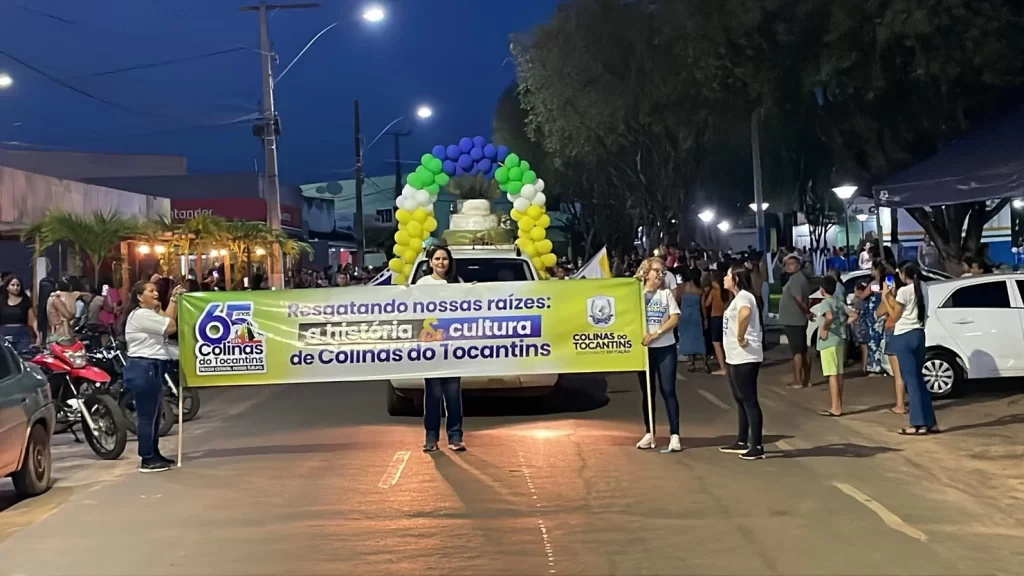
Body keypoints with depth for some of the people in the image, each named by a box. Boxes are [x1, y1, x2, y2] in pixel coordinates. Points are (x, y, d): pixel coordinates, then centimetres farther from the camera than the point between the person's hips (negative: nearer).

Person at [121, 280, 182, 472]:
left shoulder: (147, 314, 22)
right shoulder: (141, 315, -15)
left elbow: (167, 322, 15)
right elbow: (171, 327, -15)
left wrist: (174, 299, 16)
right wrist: (159, 310, -1)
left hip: (150, 368, 12)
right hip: (144, 368, -12)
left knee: (154, 414, 16)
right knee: (147, 415, -8)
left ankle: (154, 454, 25)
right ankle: (147, 460, -4)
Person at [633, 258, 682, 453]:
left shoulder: (667, 293, 4)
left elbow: (675, 319, -3)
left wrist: (656, 333, -14)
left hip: (665, 348, -1)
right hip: (644, 348, 1)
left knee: (668, 391, -4)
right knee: (647, 392, 8)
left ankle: (674, 435, -5)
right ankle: (649, 434, 16)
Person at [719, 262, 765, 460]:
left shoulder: (743, 296, -16)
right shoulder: (737, 297, 16)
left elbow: (745, 313, -39)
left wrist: (741, 337, -29)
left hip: (745, 358, -11)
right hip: (736, 357, 11)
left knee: (749, 400, -8)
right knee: (741, 400, 17)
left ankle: (757, 447, -6)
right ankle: (742, 442, 26)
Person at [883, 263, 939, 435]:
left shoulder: (904, 291, -12)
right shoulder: (922, 289, 11)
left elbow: (895, 316, -5)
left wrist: (886, 297, 2)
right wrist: (892, 297, 16)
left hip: (904, 337, -7)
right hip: (918, 335, 7)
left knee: (911, 381, -5)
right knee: (918, 379, 13)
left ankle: (918, 424, -5)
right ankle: (930, 422, 13)